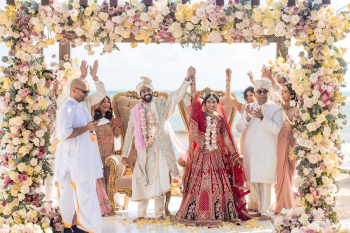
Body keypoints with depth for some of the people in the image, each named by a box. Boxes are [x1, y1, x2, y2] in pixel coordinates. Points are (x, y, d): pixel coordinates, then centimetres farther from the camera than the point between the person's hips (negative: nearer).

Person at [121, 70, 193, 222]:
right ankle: (141, 214, 13)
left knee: (159, 180, 2)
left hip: (159, 149, -1)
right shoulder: (135, 110, 6)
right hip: (143, 150, 1)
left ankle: (159, 213, 11)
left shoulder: (161, 104, 3)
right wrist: (125, 153, 9)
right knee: (142, 181, 3)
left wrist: (187, 79, -22)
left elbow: (178, 96, -9)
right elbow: (130, 133, 10)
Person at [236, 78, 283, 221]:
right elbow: (239, 128, 7)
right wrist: (247, 119, -12)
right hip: (251, 151, 5)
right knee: (255, 181, 8)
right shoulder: (249, 108, 12)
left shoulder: (276, 109, -2)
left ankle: (264, 212, 0)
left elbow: (276, 129, -14)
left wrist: (262, 117, -26)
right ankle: (260, 208, 19)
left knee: (265, 182, -6)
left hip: (267, 151, -4)